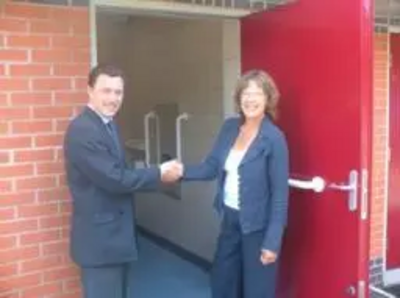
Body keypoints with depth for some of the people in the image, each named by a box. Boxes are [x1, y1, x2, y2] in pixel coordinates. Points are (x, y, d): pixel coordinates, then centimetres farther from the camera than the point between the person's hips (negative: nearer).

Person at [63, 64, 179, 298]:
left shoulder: (108, 124, 10)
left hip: (117, 232, 10)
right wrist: (159, 175, -15)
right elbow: (114, 178, -24)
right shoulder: (82, 130, -21)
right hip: (100, 236, -10)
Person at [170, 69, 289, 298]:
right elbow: (212, 166, 1)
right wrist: (184, 171, -19)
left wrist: (273, 241, -17)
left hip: (258, 225, -6)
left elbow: (280, 193, -16)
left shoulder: (274, 138, -17)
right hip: (230, 219, 6)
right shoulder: (230, 128, 1)